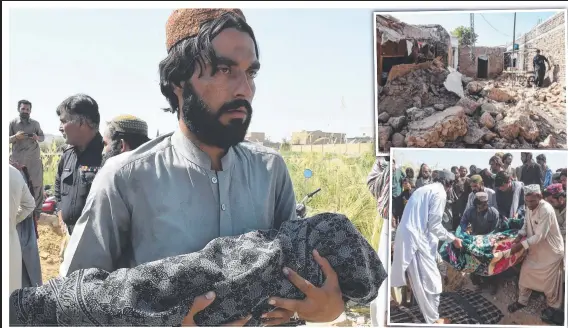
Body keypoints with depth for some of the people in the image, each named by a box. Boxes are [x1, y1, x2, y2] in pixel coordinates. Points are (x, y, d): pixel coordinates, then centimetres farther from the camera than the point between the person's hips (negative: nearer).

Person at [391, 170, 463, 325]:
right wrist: (453, 238, 2)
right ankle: (433, 320, 13)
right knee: (431, 281, 3)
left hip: (406, 237, 9)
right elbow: (434, 225, -11)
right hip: (417, 240, -9)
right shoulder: (440, 193, -7)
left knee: (419, 281, 17)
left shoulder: (423, 189, 20)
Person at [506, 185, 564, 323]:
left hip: (551, 251, -7)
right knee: (525, 273, 13)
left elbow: (539, 236, -31)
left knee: (550, 281, 10)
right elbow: (526, 224, 8)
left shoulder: (546, 211, -31)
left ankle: (553, 306, 35)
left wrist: (520, 246, -30)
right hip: (535, 249, 7)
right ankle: (522, 301, 33)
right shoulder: (530, 207, -5)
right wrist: (519, 236, -11)